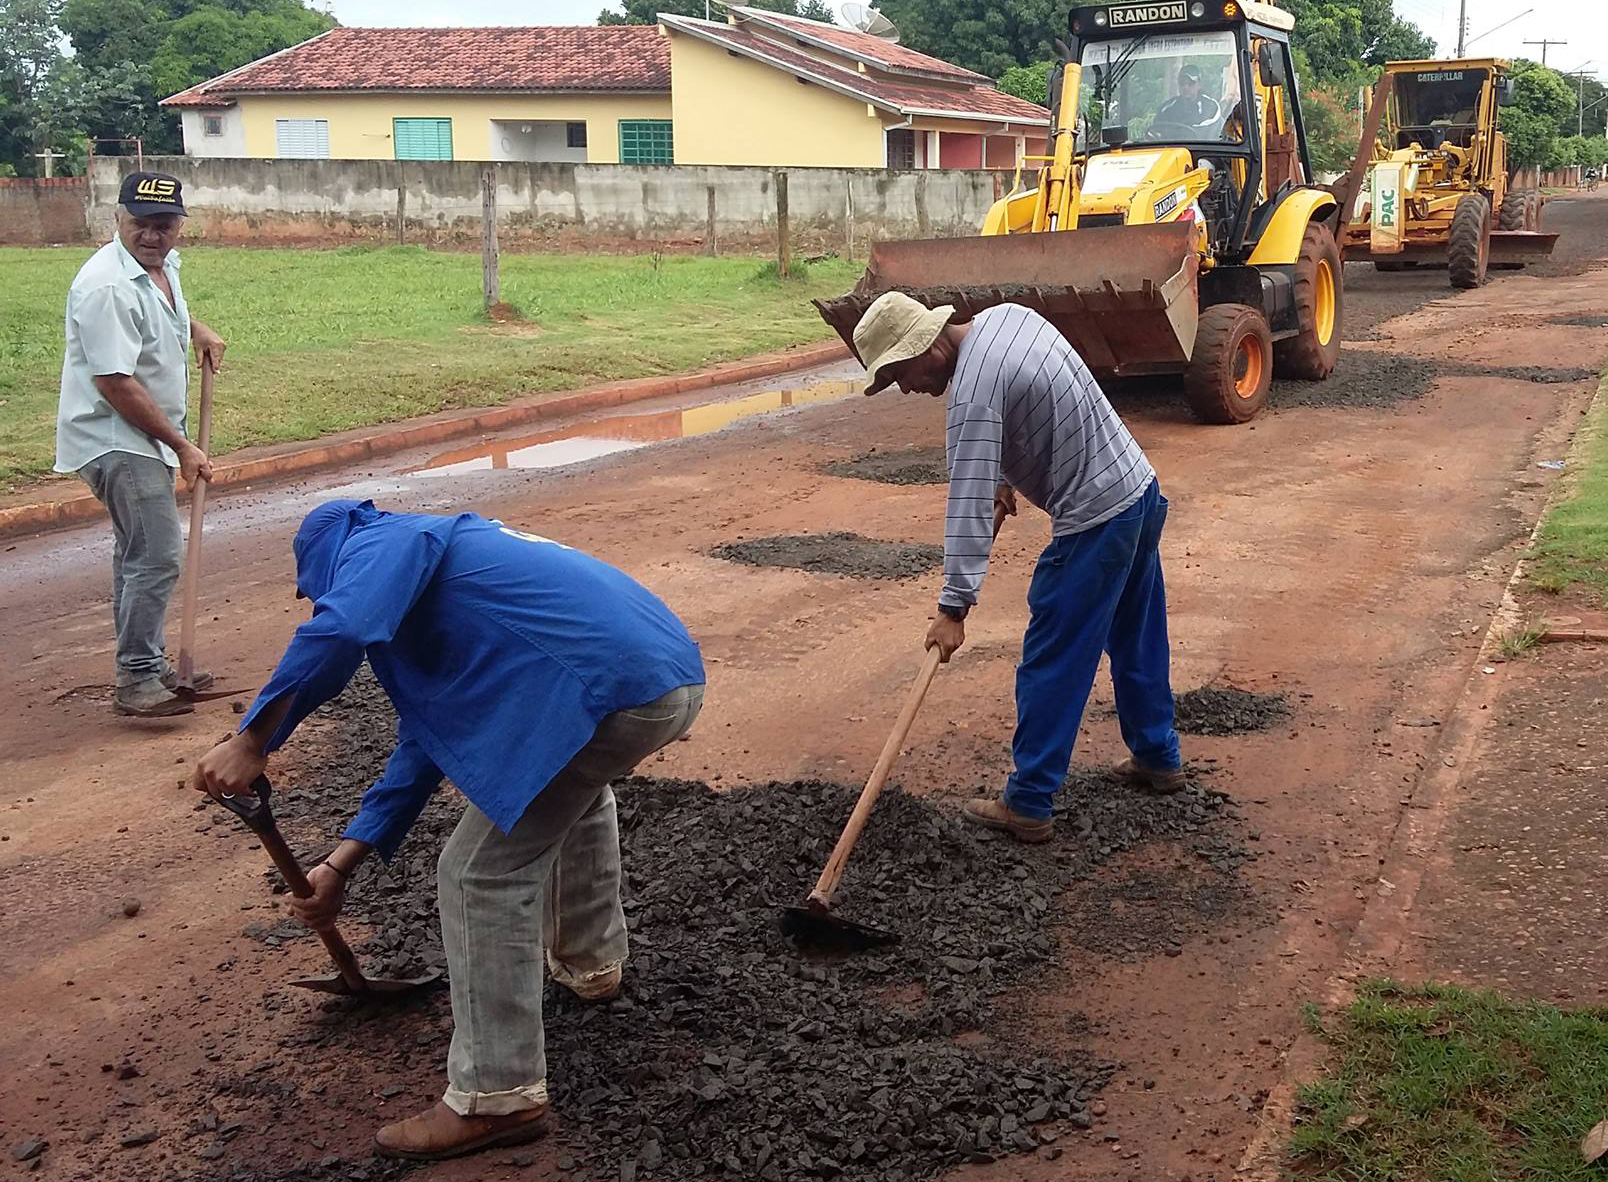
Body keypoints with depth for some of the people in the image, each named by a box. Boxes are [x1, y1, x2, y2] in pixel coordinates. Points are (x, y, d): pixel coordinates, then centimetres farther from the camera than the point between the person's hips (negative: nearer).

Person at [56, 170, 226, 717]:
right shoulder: (107, 287, -24)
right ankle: (136, 682, -10)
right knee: (157, 556, -16)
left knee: (139, 554, 18)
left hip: (144, 440, 10)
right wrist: (181, 446, -22)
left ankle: (148, 664, 30)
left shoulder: (164, 264, 5)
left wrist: (198, 330, 15)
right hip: (116, 440, -10)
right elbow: (115, 384, -26)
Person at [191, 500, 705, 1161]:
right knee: (576, 791, 39)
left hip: (614, 688, -10)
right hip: (675, 675, 10)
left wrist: (250, 743, -10)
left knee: (483, 875, 1)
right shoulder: (436, 584, 34)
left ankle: (497, 1098, 9)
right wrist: (340, 865, 31)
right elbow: (423, 744, 32)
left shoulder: (385, 542, 7)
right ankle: (590, 961, 54)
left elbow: (338, 631, -17)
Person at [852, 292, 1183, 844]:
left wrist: (954, 607, -24)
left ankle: (1027, 805, 7)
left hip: (1095, 524, -10)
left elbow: (969, 504, -26)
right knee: (1138, 642, 23)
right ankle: (1158, 758, 38)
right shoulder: (1006, 315, 4)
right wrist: (1007, 477, 20)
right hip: (1142, 489, 10)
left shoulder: (974, 390, -23)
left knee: (1052, 668, -1)